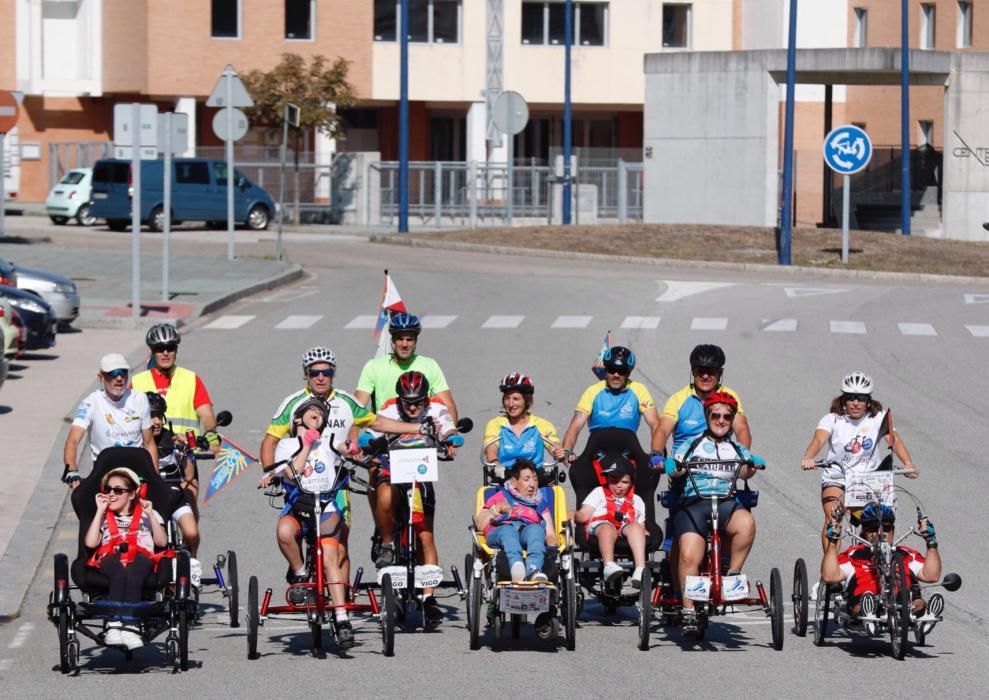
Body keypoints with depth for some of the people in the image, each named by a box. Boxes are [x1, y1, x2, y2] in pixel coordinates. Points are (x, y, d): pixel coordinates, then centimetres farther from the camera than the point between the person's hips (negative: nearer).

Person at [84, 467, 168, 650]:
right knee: (119, 569, -39)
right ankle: (113, 624, -53)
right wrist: (100, 511, 15)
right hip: (110, 561, 1)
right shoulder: (103, 517, 33)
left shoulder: (146, 515, 29)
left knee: (133, 571, -40)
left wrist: (150, 514, 4)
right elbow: (91, 543, 11)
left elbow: (162, 542, 11)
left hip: (141, 559, -1)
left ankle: (130, 627, -53)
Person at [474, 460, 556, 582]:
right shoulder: (500, 497, 35)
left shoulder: (540, 503, 38)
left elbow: (550, 534, 20)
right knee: (507, 530, -39)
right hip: (500, 531, -1)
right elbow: (480, 524, 20)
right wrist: (497, 509, 7)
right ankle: (516, 566, -71)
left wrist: (553, 548, -1)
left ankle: (534, 570, -66)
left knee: (536, 528, -37)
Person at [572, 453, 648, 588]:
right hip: (599, 526, -2)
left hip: (625, 530, 2)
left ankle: (640, 571, -53)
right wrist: (573, 515, -10)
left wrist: (643, 532, 1)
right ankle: (609, 566, -63)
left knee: (635, 527, -35)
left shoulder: (636, 500, 34)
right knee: (608, 528, -39)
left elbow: (641, 526, 25)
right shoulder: (599, 493, 27)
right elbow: (583, 515, 13)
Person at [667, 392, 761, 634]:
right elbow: (675, 470, 6)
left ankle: (733, 573, -16)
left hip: (726, 502, 1)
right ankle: (688, 611, -15)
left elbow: (745, 472, 3)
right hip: (693, 502, -1)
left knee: (746, 523, -34)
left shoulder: (736, 449, 21)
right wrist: (674, 468, -17)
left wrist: (751, 466, -19)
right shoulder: (693, 445, 18)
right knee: (689, 555, -23)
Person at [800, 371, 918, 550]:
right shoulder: (833, 420, -6)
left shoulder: (878, 418, -2)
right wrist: (808, 458, -46)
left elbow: (894, 440, -16)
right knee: (832, 519, -23)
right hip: (836, 479, -1)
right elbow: (818, 439, -23)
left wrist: (908, 464, -35)